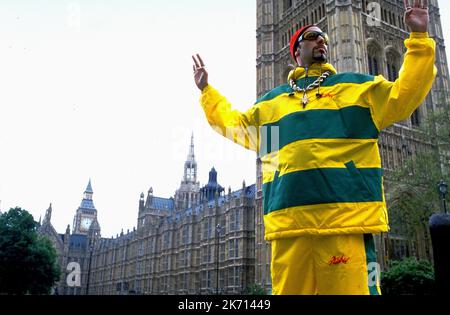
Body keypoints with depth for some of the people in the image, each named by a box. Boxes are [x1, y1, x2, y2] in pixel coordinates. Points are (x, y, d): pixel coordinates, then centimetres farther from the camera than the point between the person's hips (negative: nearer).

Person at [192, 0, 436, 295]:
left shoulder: (358, 85, 21)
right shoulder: (270, 101, 26)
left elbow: (403, 97, 11)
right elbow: (235, 125, 35)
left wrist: (419, 39, 7)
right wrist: (207, 91, 37)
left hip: (348, 221, -2)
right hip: (288, 225, 2)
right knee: (288, 289, 4)